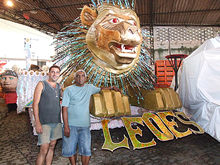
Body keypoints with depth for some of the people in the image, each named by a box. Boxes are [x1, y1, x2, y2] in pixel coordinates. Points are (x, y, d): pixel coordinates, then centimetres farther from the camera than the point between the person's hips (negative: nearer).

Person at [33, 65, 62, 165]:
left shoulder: (58, 87, 12)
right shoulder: (42, 84, -3)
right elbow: (35, 104, -8)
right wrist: (37, 123, -15)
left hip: (56, 122, 5)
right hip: (45, 123, -5)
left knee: (52, 147, 13)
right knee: (44, 150, -6)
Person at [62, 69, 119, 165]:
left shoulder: (89, 87, 10)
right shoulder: (69, 90, -1)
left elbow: (100, 89, 30)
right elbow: (64, 108, -5)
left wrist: (112, 88, 26)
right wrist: (66, 126, -11)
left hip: (84, 126, 2)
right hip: (71, 125, -2)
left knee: (86, 150, -4)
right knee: (70, 150, 5)